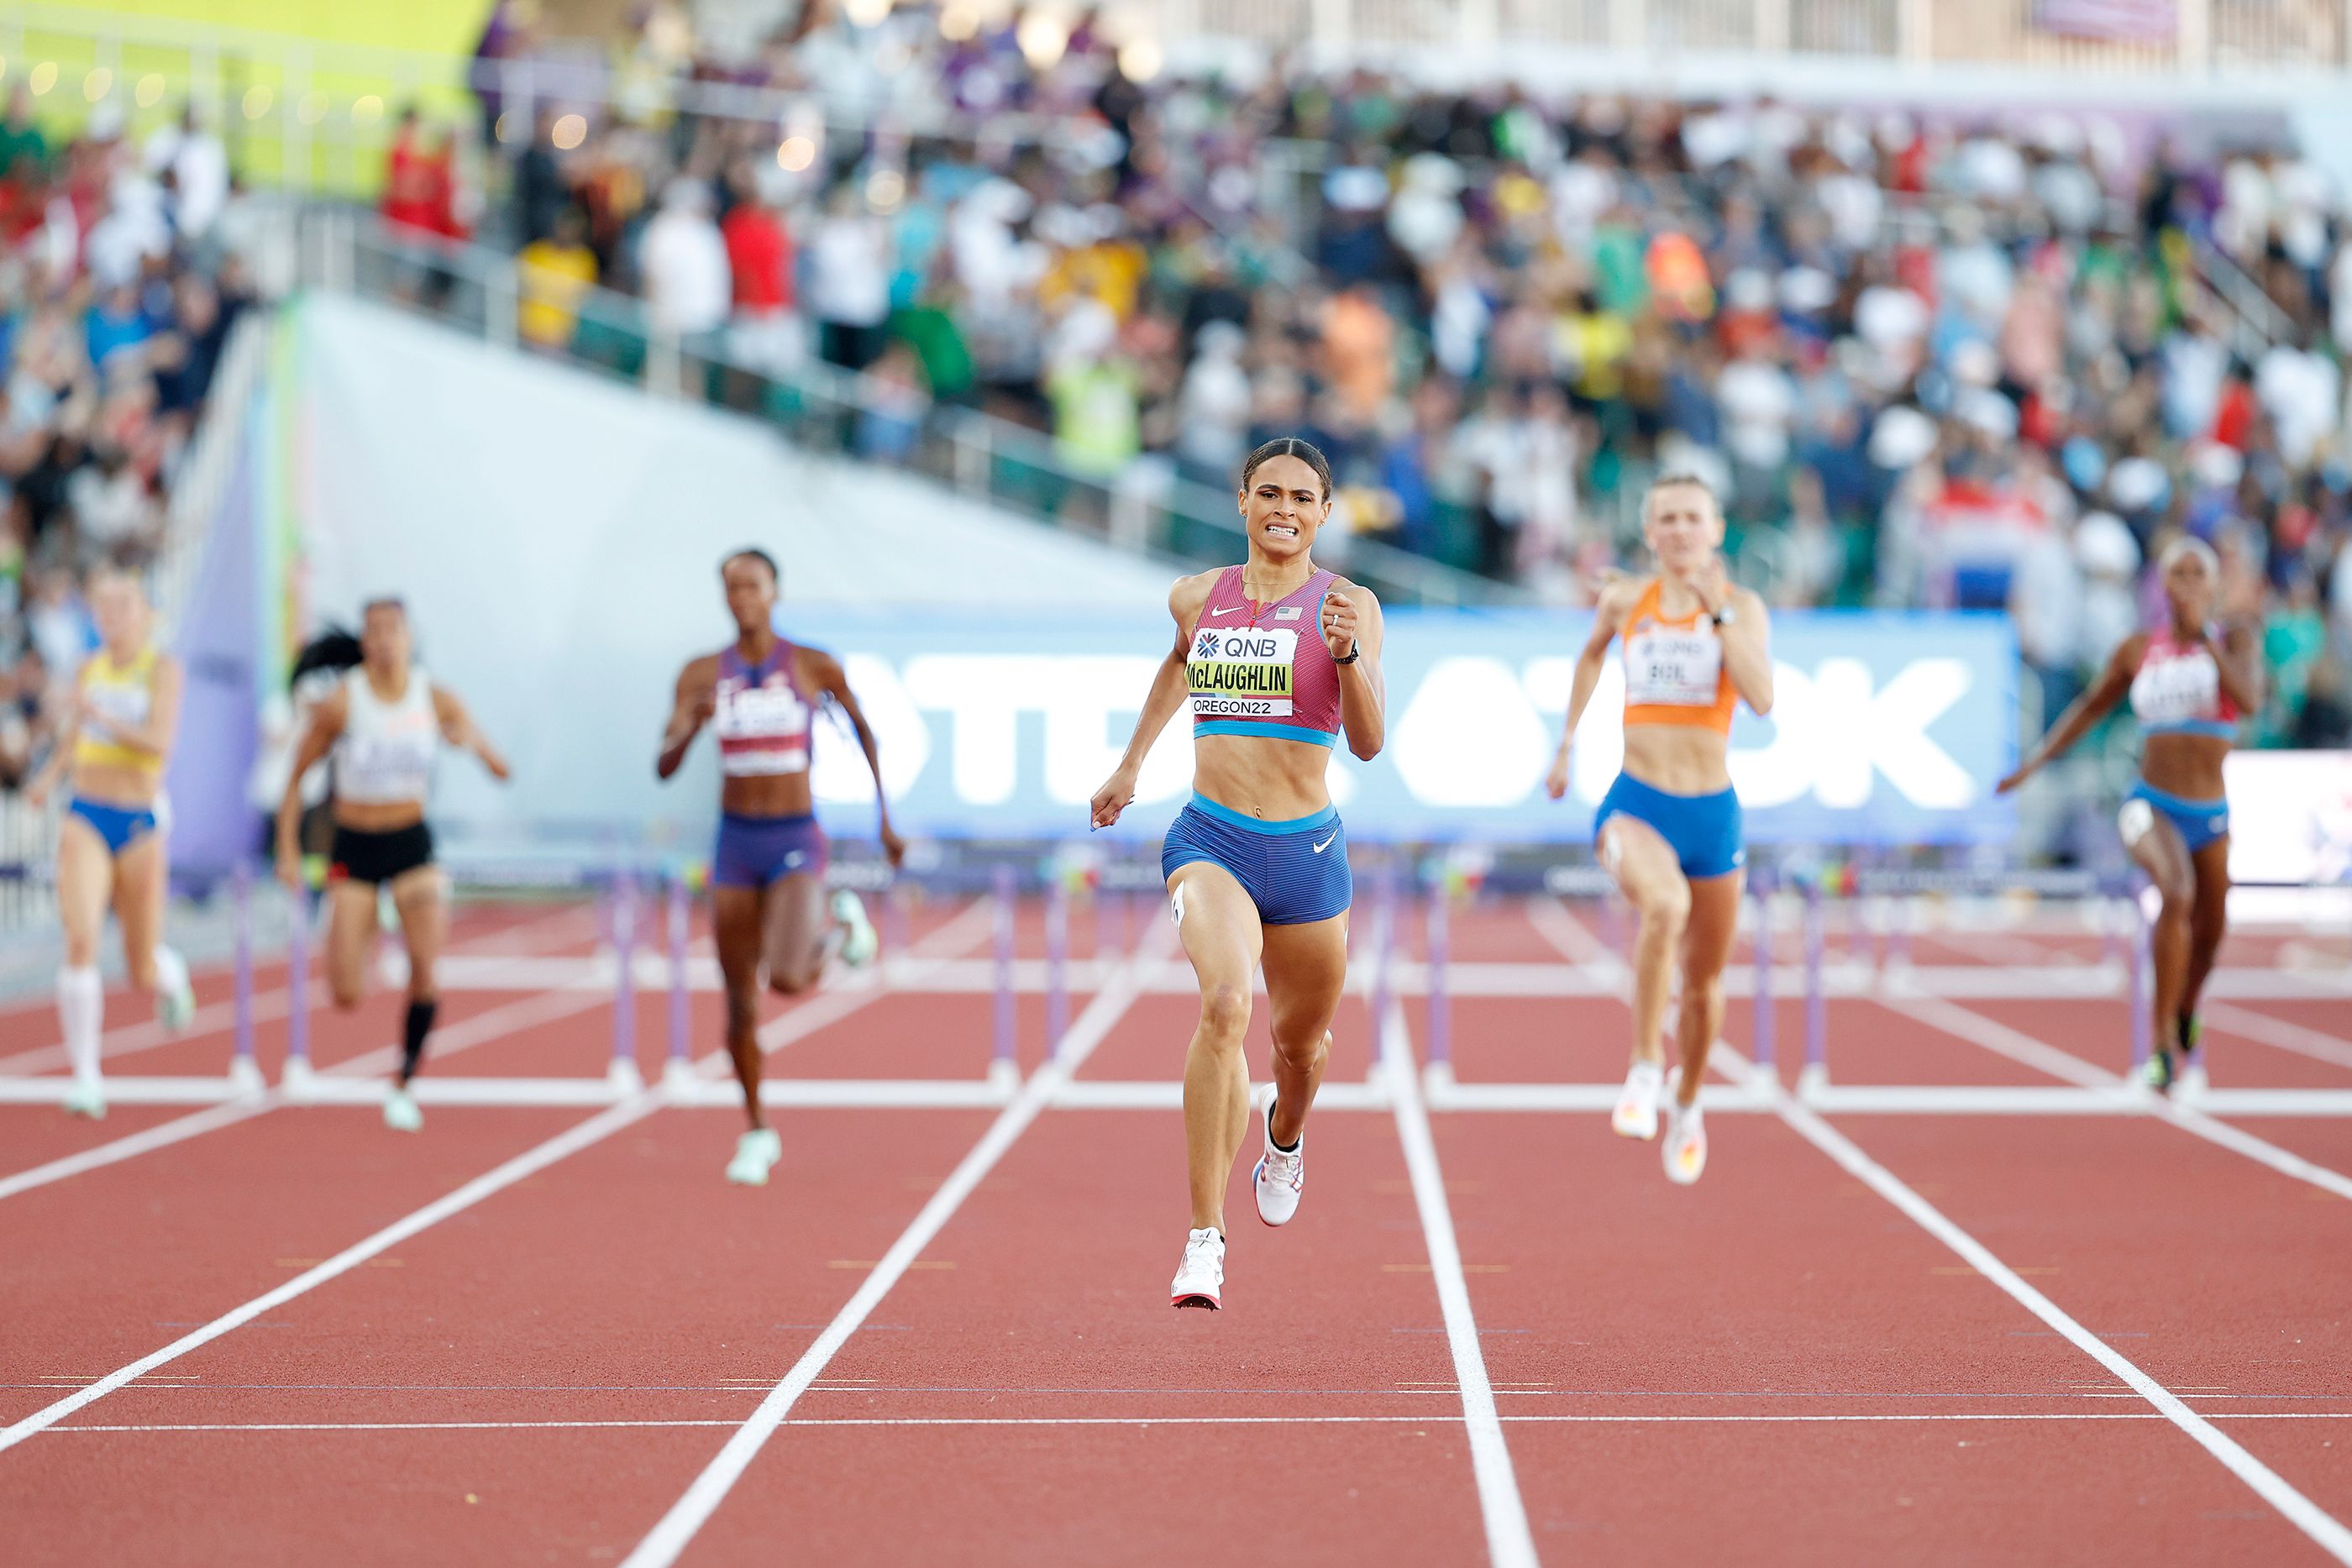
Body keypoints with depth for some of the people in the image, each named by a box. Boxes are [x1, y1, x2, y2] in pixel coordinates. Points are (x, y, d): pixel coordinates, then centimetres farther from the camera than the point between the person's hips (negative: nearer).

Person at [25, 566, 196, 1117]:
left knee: (145, 975, 7)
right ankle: (86, 1077, -15)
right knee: (81, 940, -19)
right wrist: (48, 776, 7)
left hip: (140, 823, -2)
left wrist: (105, 717, -32)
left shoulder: (163, 669, -6)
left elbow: (159, 742, -20)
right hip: (86, 819, 2)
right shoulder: (89, 670, 7)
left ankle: (170, 975, 46)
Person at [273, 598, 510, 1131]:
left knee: (426, 965, -19)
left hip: (412, 843, 1)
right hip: (354, 847, -1)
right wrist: (287, 851, -5)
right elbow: (296, 777, 0)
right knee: (346, 996, -9)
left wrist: (473, 741, -26)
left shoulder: (436, 700, -6)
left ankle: (404, 1086, 0)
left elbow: (502, 771, -4)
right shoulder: (340, 703, -11)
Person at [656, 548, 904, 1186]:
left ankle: (839, 928, 12)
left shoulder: (813, 667, -4)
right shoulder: (704, 674, 1)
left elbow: (863, 729, 11)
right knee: (740, 1001, 6)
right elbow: (664, 768, -3)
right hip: (735, 845, 3)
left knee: (786, 979, -23)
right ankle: (758, 1133, 23)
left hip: (796, 844, -3)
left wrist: (885, 819, 12)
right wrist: (690, 727, -25)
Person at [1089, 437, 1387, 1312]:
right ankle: (1204, 1239, -26)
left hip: (1306, 850, 0)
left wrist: (1346, 653, -30)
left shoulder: (1348, 606, -4)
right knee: (1225, 1005, -27)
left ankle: (1285, 1141, 58)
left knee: (1301, 1041, 18)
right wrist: (1132, 761, 33)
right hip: (1210, 841, 0)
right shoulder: (1196, 599, 5)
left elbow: (1368, 742, -13)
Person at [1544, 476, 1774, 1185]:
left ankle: (1686, 1106, 41)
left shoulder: (1741, 606, -2)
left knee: (1704, 983, 14)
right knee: (1665, 904, -36)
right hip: (1635, 802, -1)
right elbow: (1591, 654, 26)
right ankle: (1646, 1067, -23)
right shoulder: (1624, 600, 3)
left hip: (1712, 809, 1)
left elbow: (1762, 697, -19)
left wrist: (1717, 610, -20)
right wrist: (1567, 742, 25)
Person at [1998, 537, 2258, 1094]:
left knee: (2209, 931, 15)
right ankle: (2162, 1045, -30)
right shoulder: (2138, 650, 4)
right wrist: (2036, 760, 16)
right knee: (2176, 892, -31)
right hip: (2151, 806, -2)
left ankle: (2185, 1019, 50)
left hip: (2210, 814, 2)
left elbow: (2250, 700, -18)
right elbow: (2092, 706, 20)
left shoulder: (2235, 639, 1)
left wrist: (2206, 639, -24)